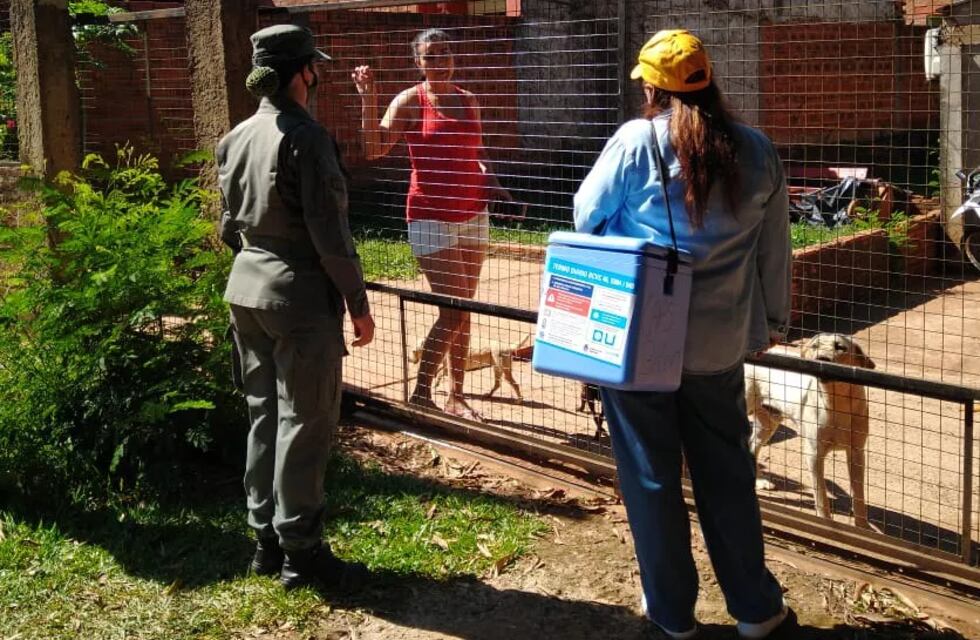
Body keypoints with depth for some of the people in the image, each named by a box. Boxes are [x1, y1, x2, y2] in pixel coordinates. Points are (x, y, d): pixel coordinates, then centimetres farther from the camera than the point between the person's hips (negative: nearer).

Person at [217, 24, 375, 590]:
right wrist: (358, 303, -10)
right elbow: (329, 232, -18)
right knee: (305, 423, 1)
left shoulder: (236, 138, 8)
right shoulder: (306, 137, -16)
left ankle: (268, 540, 24)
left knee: (264, 415, 15)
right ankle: (301, 553, 9)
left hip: (246, 290, 8)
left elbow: (230, 224, 15)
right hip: (301, 296, -8)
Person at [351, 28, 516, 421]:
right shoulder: (409, 101, -6)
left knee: (464, 311, 10)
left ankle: (457, 397, 20)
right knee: (453, 311, -10)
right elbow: (375, 149, -18)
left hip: (473, 215, 6)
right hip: (431, 219, -6)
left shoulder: (468, 101, 9)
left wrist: (492, 185, 4)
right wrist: (368, 99, -25)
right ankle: (421, 394, 6)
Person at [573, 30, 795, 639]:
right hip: (719, 343, 3)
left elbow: (587, 215, 1)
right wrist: (773, 320, 19)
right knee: (728, 476, 16)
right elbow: (774, 249, 8)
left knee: (651, 478, 11)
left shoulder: (635, 141, -10)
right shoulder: (757, 150, 1)